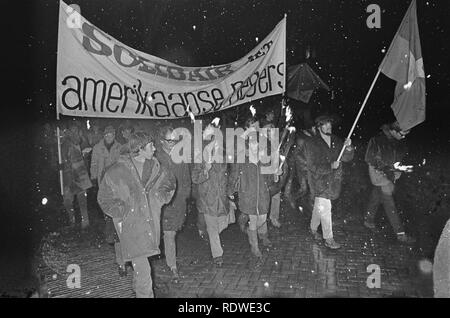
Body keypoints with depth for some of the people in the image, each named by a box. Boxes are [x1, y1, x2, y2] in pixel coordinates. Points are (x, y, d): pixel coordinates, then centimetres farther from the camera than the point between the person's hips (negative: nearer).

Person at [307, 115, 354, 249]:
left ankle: (313, 229, 34)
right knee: (325, 209, -7)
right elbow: (312, 166, -14)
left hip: (334, 180, 5)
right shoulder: (313, 143, -9)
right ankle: (328, 239, 3)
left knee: (319, 207, 16)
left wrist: (348, 148, -17)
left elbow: (346, 158, 4)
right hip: (320, 181, -5)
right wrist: (330, 166, -24)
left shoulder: (336, 141, 8)